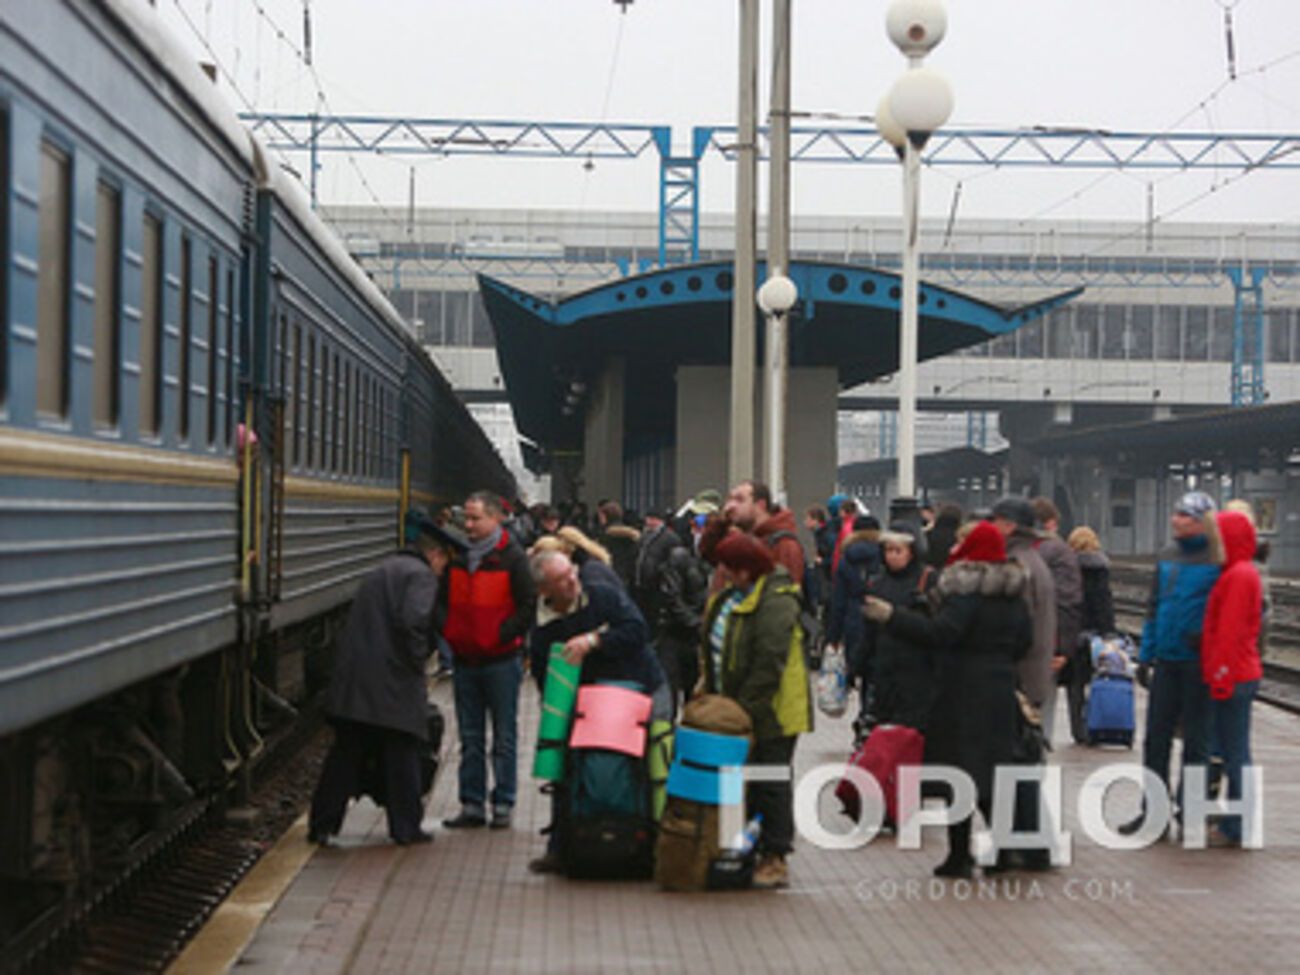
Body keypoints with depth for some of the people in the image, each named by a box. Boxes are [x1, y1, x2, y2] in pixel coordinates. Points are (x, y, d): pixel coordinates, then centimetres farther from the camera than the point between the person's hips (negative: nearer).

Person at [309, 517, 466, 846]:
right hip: (393, 681, -7)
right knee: (401, 756, 5)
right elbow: (412, 621, -22)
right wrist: (418, 664, -10)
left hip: (352, 680, 7)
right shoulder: (421, 575, -6)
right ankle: (405, 828, 11)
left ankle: (322, 824, 11)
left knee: (345, 754, 11)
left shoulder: (380, 571, 20)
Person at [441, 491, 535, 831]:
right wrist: (449, 633, 2)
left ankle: (503, 805, 9)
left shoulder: (512, 558, -7)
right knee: (471, 739, 8)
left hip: (500, 660, -5)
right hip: (465, 659, 5)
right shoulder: (458, 558, 9)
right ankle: (472, 806, 13)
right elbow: (445, 601, 18)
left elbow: (528, 608, -9)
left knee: (504, 739, 2)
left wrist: (502, 635, -16)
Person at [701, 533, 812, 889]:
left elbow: (769, 663, -23)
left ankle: (775, 860, 4)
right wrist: (712, 694, 14)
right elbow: (714, 649, 20)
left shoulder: (776, 602, -19)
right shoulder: (728, 595, 12)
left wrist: (746, 708, -21)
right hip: (735, 709, 9)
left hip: (770, 712, -9)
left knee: (771, 785, -2)